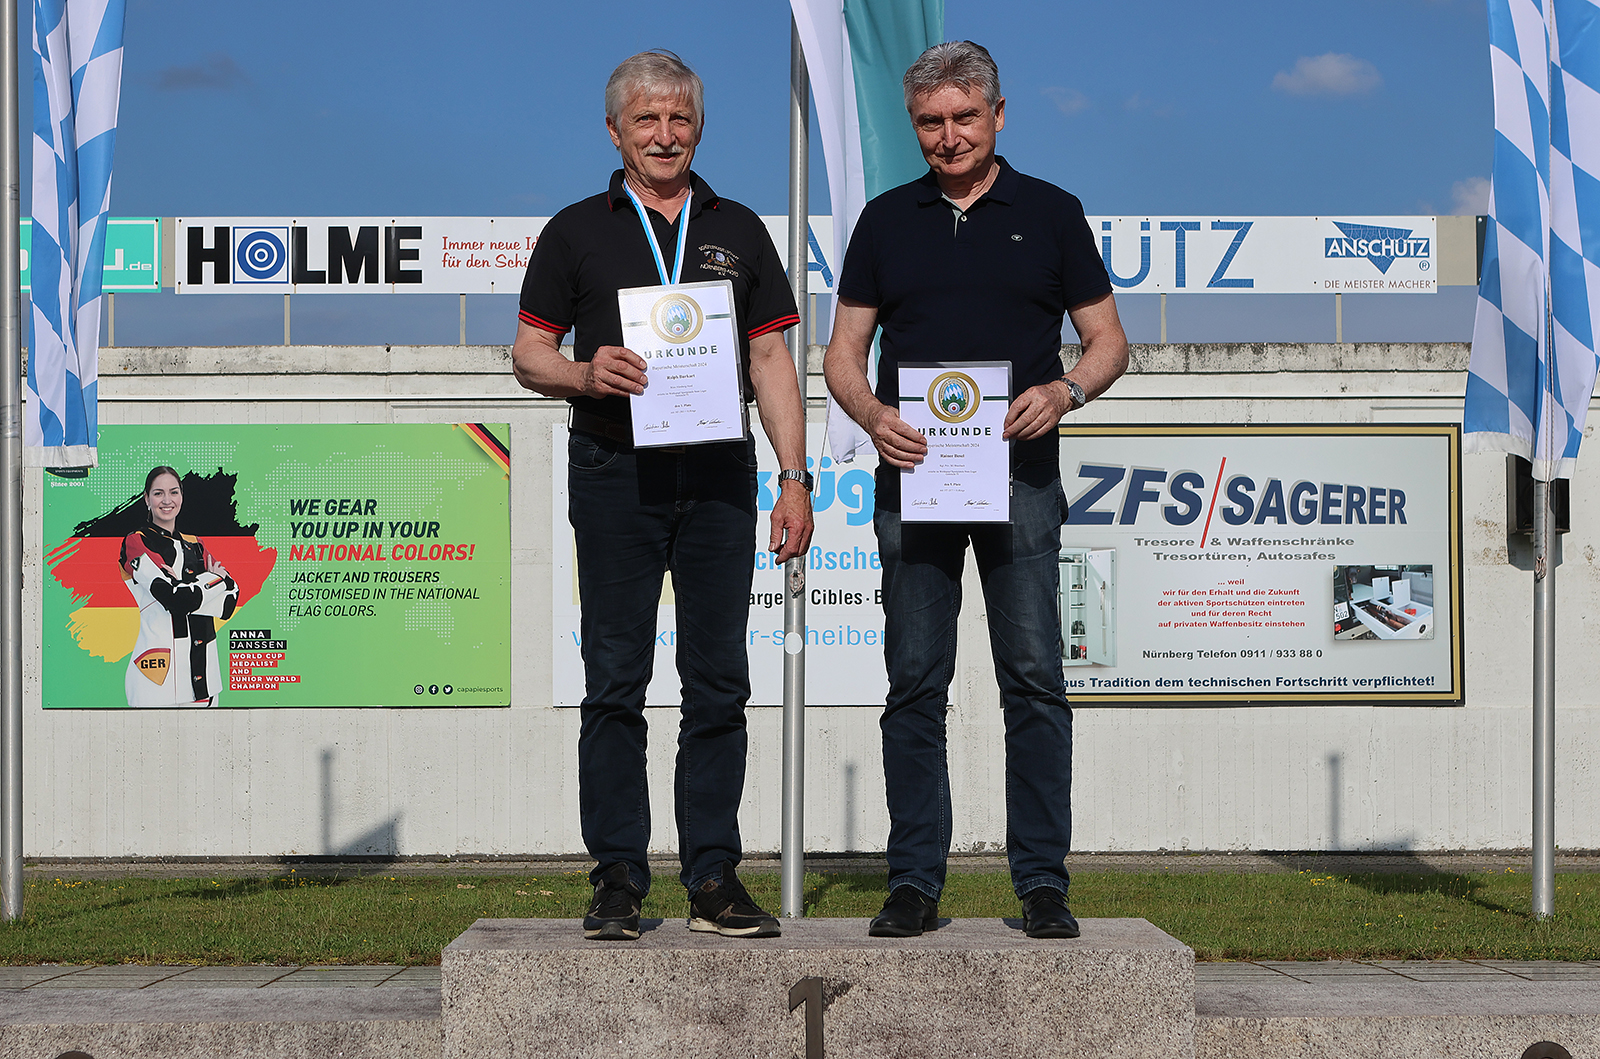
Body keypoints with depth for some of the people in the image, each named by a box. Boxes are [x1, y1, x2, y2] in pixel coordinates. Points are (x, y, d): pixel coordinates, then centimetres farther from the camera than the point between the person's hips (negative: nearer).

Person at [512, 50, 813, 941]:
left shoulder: (738, 231, 13)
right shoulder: (577, 232, 8)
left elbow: (772, 361, 11)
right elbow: (531, 353, 7)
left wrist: (795, 479, 3)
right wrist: (585, 375, -15)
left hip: (719, 474, 2)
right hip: (615, 472, -1)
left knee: (719, 682, 2)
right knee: (616, 682, -1)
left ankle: (714, 877, 8)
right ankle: (618, 879, 4)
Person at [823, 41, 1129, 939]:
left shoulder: (1051, 214, 9)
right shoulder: (886, 221, 13)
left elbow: (1109, 340, 9)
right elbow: (844, 350, 12)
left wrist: (1066, 390, -12)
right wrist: (871, 412, -9)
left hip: (1020, 472, -1)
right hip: (912, 472, 2)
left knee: (1035, 679, -4)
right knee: (916, 685, 2)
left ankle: (1044, 881, 1)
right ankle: (915, 882, 8)